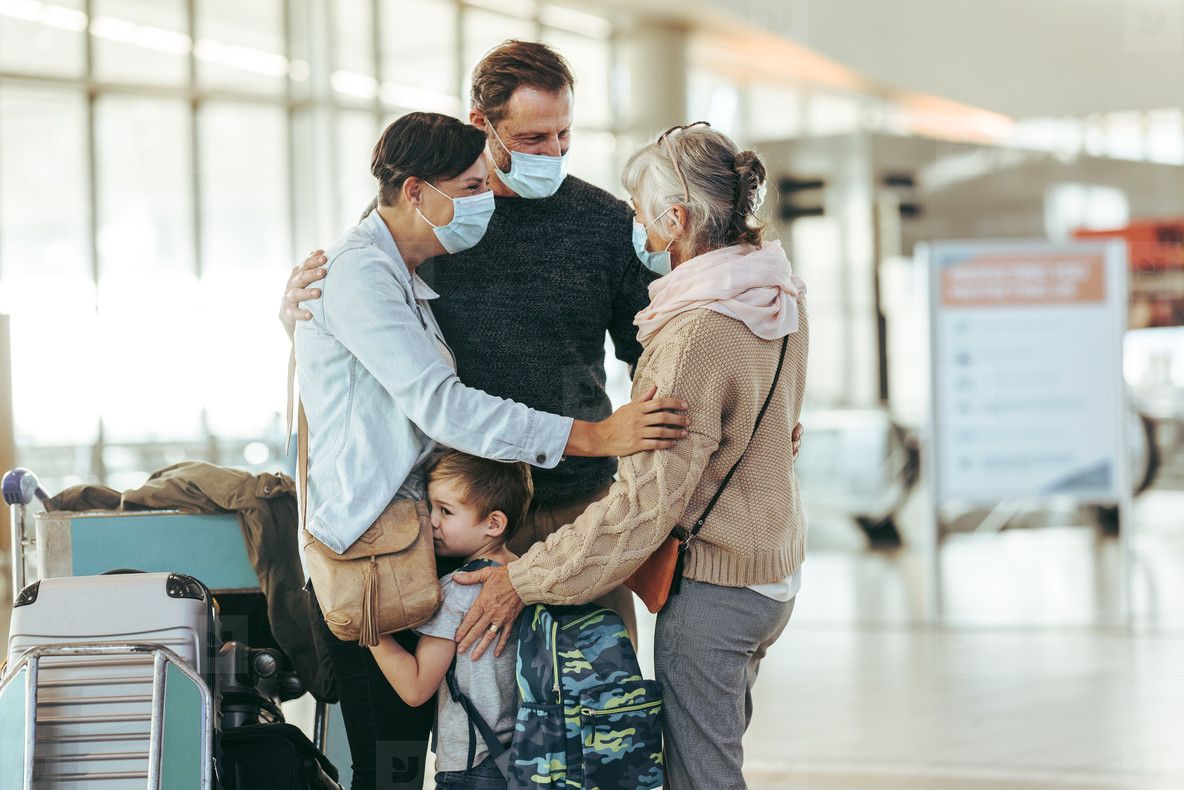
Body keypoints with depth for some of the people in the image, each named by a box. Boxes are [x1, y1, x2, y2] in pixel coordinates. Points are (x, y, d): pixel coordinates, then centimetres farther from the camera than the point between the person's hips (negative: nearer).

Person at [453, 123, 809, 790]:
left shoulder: (693, 336, -26)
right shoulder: (779, 295, 1)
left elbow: (647, 503, -26)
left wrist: (524, 580, -20)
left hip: (714, 585, -9)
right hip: (773, 567, 9)